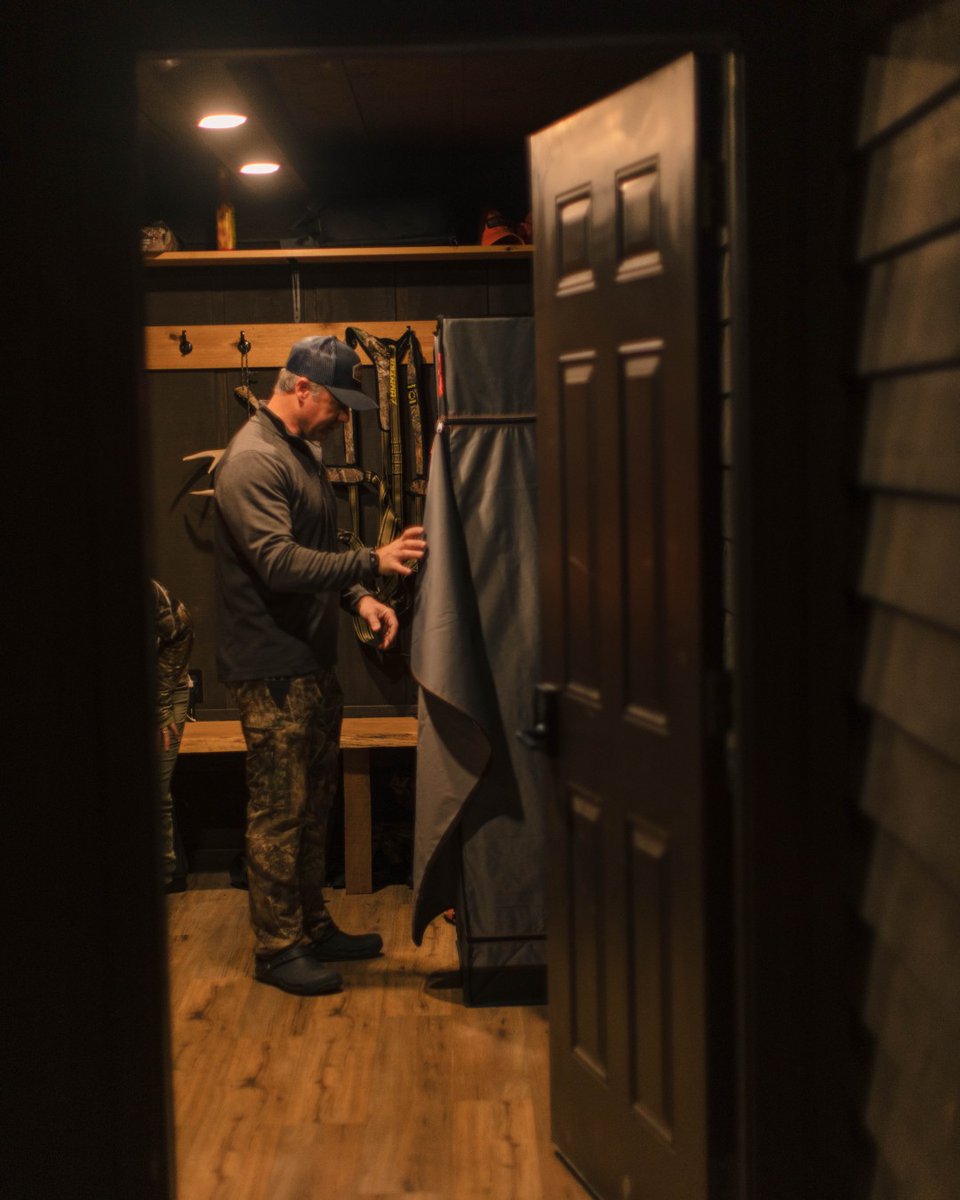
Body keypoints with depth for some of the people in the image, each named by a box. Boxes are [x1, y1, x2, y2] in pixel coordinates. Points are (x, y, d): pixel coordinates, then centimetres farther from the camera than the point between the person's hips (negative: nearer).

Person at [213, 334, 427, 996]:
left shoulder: (307, 450, 15)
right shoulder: (253, 460, -17)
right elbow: (279, 563, -27)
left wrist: (361, 598, 4)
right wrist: (372, 563, -28)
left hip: (314, 662, 10)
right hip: (272, 671, -10)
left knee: (314, 805, 17)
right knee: (279, 812, -1)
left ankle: (314, 927, 29)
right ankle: (277, 948, 10)